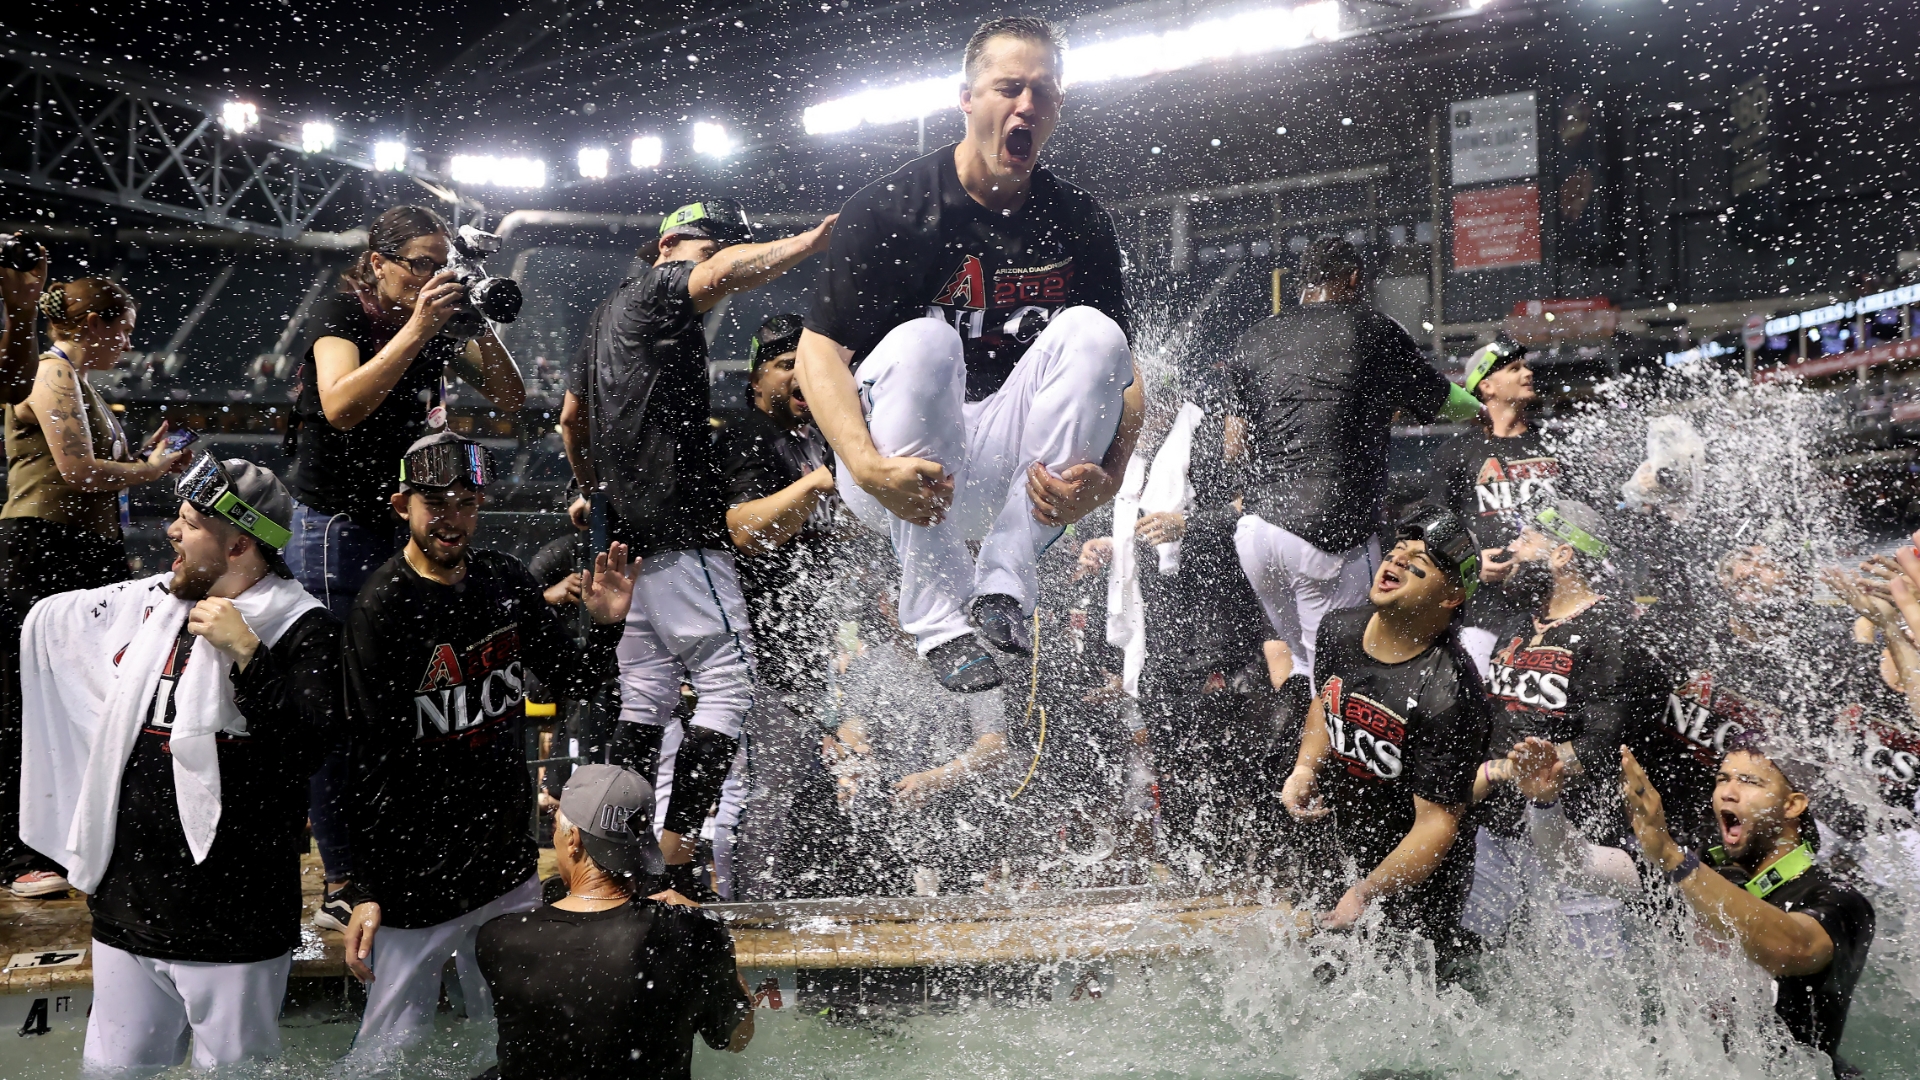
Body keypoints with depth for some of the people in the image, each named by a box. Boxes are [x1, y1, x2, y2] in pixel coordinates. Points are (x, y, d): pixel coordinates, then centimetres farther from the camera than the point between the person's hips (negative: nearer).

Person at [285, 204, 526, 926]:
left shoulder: (439, 325, 8)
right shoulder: (342, 313, -7)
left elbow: (511, 401, 6)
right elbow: (341, 405, -24)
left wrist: (481, 329, -8)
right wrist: (416, 330, -26)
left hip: (411, 529, 6)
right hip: (337, 530, -6)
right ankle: (342, 883, 3)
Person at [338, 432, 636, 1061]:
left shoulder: (508, 582, 3)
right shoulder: (382, 607, -16)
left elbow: (572, 681, 13)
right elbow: (376, 762, -18)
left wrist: (607, 626, -7)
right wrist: (368, 892, -19)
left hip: (509, 869, 6)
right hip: (414, 884, -6)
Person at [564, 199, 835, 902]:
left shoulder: (610, 314, 25)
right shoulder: (656, 292, -4)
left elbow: (571, 416, 35)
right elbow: (725, 273, -27)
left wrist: (592, 489, 44)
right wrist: (815, 238, -32)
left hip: (630, 532, 10)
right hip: (678, 525, -10)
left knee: (645, 697, 11)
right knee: (728, 685, -10)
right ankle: (674, 858, -14)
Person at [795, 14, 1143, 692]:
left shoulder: (1079, 223, 2)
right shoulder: (890, 208, -7)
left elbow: (1122, 374, 1)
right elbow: (820, 349, -11)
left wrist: (1108, 475, -20)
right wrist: (867, 466, -28)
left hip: (1017, 478, 3)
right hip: (899, 477, -2)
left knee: (1091, 332, -18)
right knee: (921, 341, -30)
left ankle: (1003, 584, -22)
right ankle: (940, 618, -28)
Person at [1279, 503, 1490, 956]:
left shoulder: (1447, 695, -28)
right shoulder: (1338, 629, -7)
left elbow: (1436, 826, -24)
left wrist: (1364, 895, -25)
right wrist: (1305, 769, -1)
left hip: (1415, 883, -6)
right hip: (1339, 851, 7)